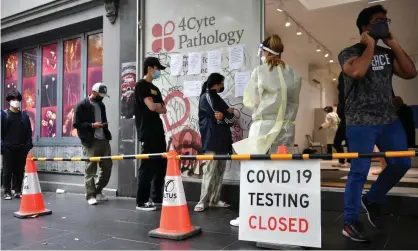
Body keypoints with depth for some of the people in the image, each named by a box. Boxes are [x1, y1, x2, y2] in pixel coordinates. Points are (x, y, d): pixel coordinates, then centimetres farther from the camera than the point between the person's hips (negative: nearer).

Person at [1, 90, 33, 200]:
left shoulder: (24, 115, 10)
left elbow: (29, 132, 9)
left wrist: (29, 145, 1)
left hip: (21, 148, 2)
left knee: (19, 171, 6)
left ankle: (18, 191, 14)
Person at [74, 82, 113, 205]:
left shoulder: (101, 105, 17)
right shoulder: (82, 105, -4)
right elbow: (76, 124, -8)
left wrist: (105, 126, 10)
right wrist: (92, 125, -19)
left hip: (104, 139, 7)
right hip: (90, 142, -7)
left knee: (107, 166, 8)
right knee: (90, 169, -4)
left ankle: (98, 191, 23)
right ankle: (90, 195, 4)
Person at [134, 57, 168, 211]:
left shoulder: (155, 89, 20)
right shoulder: (141, 85, -6)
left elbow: (163, 110, 14)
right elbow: (152, 106, -18)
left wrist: (158, 107, -6)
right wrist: (159, 105, 3)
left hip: (158, 132, 9)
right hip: (147, 133, -9)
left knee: (161, 165, 11)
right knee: (147, 166, -6)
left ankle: (157, 197, 22)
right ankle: (141, 201, 2)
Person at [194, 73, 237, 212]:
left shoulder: (218, 98, 24)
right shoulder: (206, 97, 0)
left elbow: (232, 119, 15)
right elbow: (217, 117, -12)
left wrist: (224, 115, -5)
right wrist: (228, 113, 5)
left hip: (222, 140, 8)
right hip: (211, 141, -8)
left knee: (220, 171, 4)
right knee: (210, 170, -10)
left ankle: (214, 200, 8)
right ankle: (203, 201, -6)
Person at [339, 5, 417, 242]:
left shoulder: (387, 53, 15)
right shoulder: (349, 53, -3)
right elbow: (357, 72, -25)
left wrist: (394, 44, 2)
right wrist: (370, 45, -10)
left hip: (389, 119, 7)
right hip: (361, 122, -6)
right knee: (359, 171, -6)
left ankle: (372, 200, 28)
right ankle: (350, 222, 6)